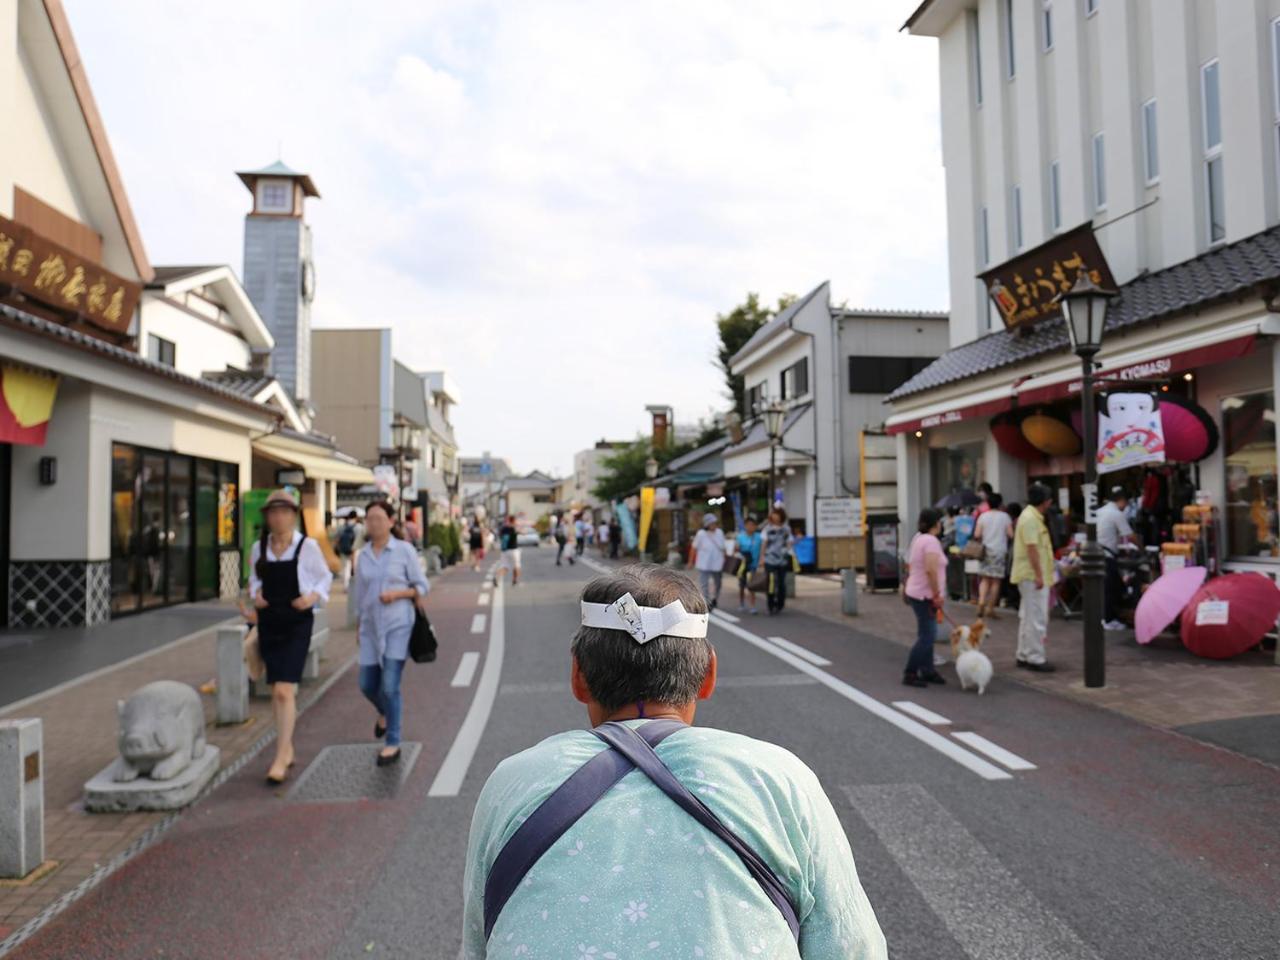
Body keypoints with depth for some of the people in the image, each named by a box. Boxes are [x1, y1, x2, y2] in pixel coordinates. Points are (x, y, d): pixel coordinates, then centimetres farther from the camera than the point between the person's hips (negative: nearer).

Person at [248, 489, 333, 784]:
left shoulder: (307, 546, -7)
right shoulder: (259, 548, 5)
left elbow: (325, 576, 5)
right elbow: (254, 579, 19)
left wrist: (314, 596, -12)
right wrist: (255, 595, -2)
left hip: (297, 623, -5)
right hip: (268, 622, 5)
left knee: (284, 690, -12)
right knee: (276, 690, 13)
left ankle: (280, 759, -6)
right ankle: (287, 748, 29)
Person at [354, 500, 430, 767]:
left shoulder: (405, 550, -4)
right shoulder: (363, 555, 7)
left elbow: (422, 586, -2)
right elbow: (360, 594, 16)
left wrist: (396, 594, -17)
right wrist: (358, 626, 18)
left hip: (398, 625, -4)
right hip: (372, 626, 5)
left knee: (389, 686, -9)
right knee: (367, 685, 10)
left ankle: (393, 744, 5)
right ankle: (385, 713, 43)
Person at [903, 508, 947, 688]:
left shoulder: (918, 538, 12)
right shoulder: (931, 541, -17)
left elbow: (909, 565, 19)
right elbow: (931, 570, -26)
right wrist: (937, 594, -19)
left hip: (916, 593, 10)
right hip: (925, 596, -10)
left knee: (927, 635, 16)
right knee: (926, 637, -6)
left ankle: (927, 671, 22)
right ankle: (910, 674, -2)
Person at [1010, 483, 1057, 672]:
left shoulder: (1032, 516, 16)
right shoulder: (1030, 519, -17)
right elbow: (1031, 548, -23)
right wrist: (1038, 575, -24)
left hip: (1031, 576, 11)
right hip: (1033, 576, -11)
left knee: (1028, 617, 15)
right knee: (1037, 619, -6)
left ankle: (1024, 656, 21)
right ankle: (1035, 659, -2)